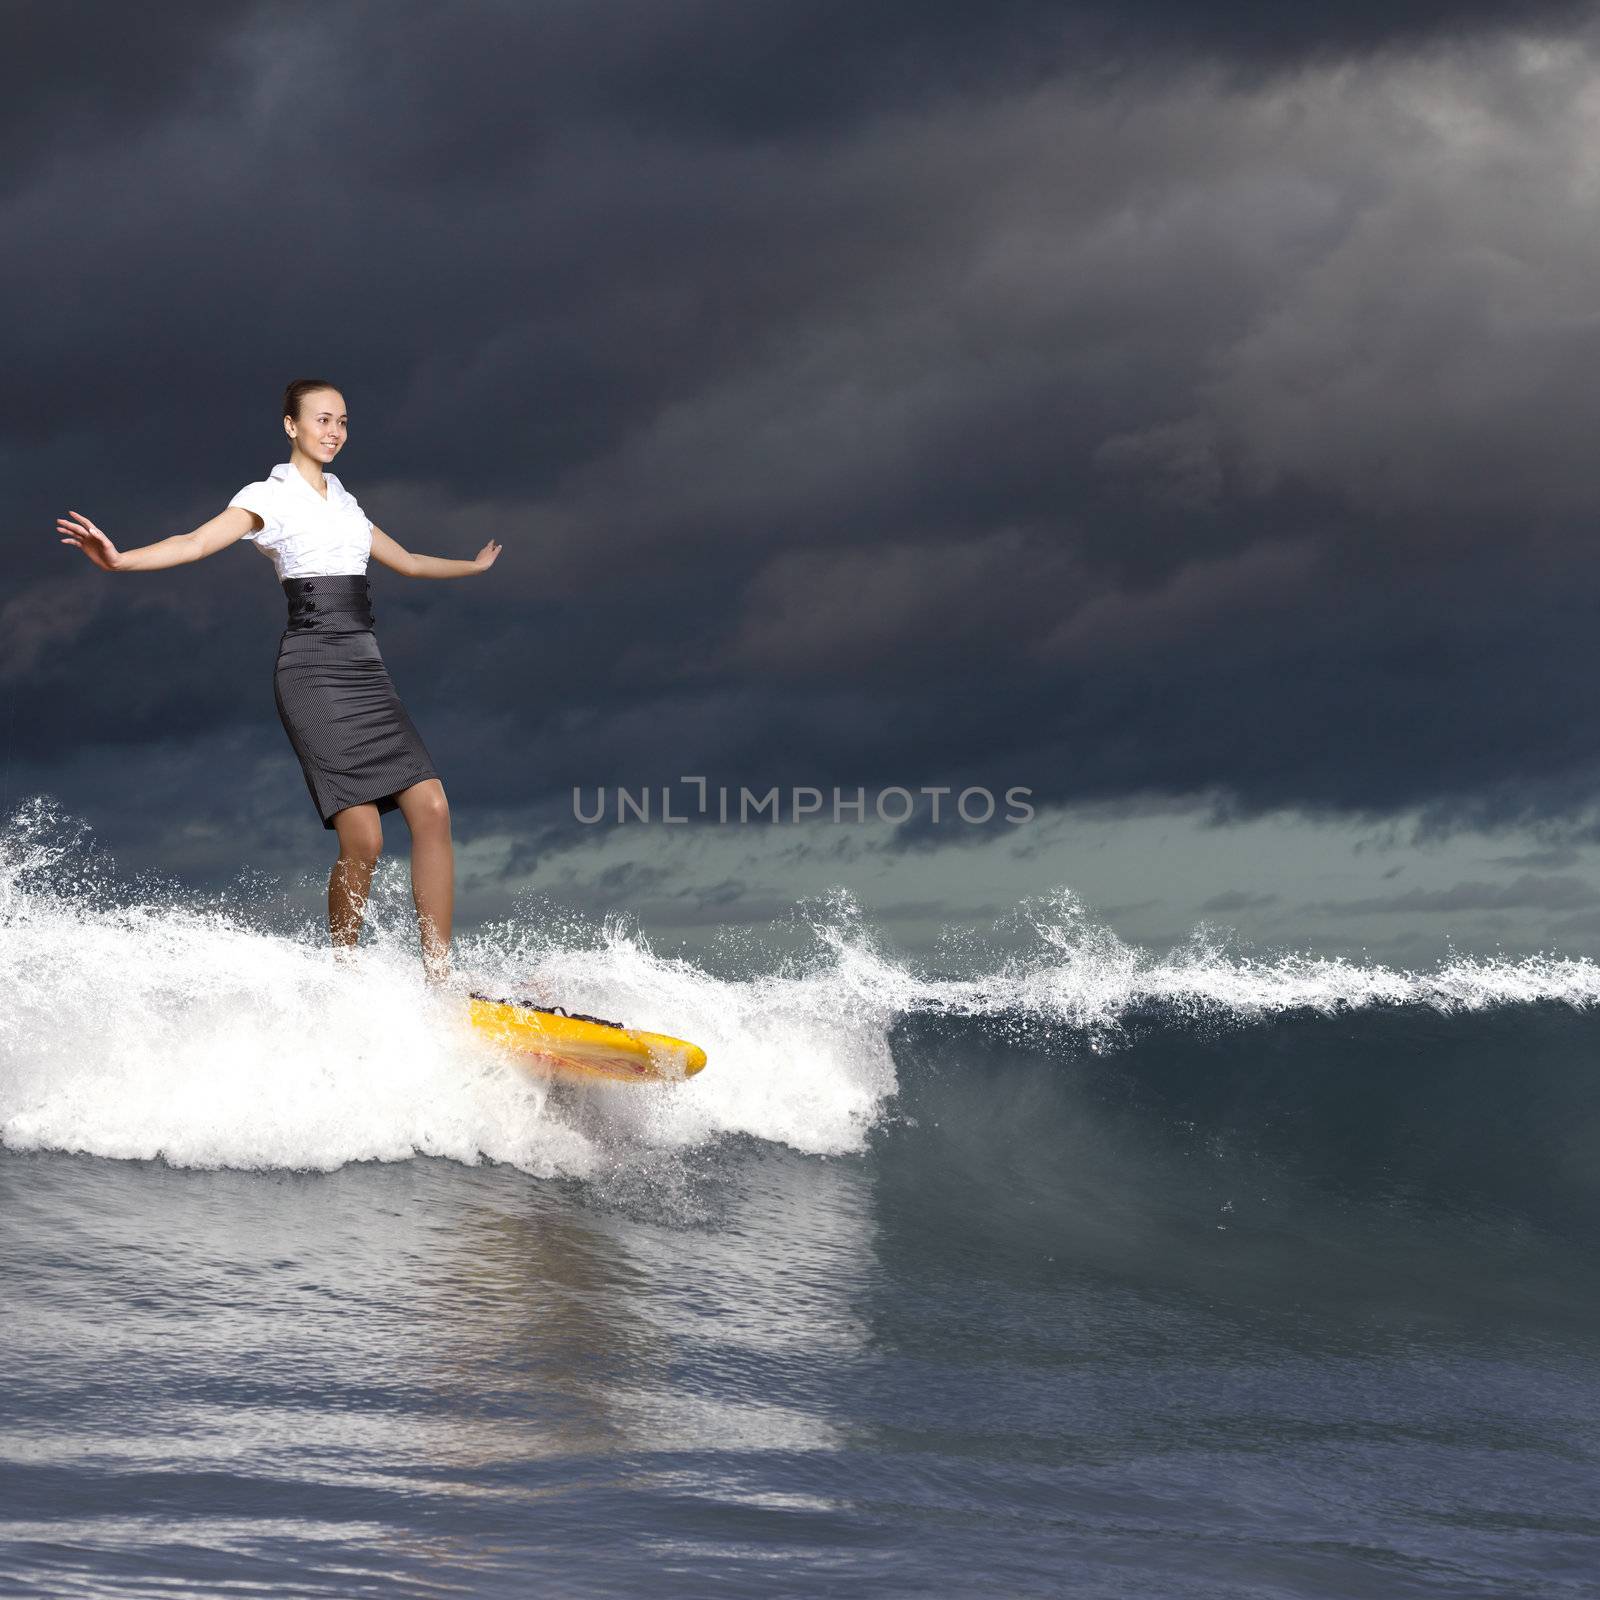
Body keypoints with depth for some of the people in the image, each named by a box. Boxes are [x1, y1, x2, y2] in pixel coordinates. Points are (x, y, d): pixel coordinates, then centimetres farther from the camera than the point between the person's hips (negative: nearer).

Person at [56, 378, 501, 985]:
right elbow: (197, 542, -15)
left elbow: (406, 562, 39)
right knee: (362, 838, -16)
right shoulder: (270, 496, 2)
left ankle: (439, 976, -9)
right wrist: (120, 559, -33)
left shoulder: (343, 502, 23)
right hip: (312, 667, -7)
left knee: (431, 809, -10)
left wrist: (474, 566, 55)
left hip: (366, 669, 7)